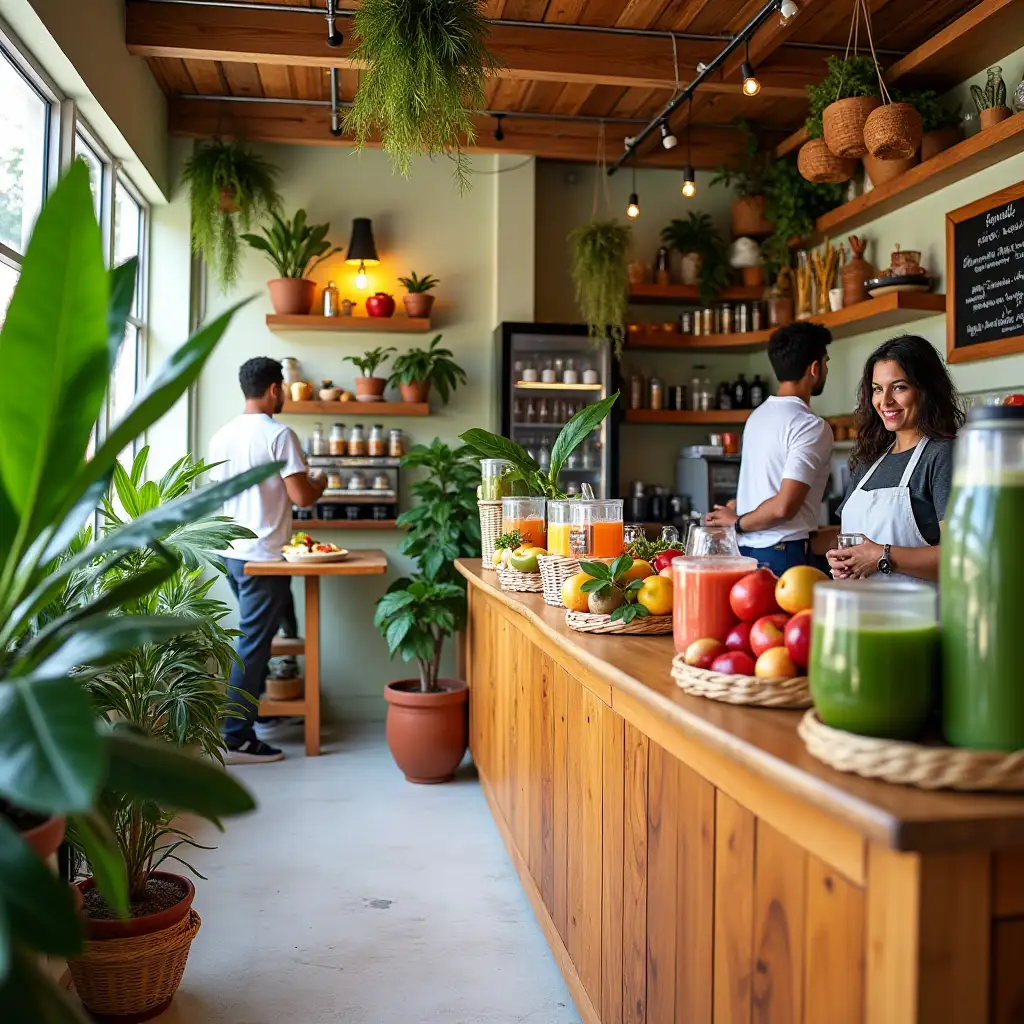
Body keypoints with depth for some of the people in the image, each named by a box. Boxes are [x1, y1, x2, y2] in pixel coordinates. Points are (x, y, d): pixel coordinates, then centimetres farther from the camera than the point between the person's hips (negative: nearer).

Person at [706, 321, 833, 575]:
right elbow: (784, 506, -19)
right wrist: (738, 523, -6)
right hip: (783, 555, -8)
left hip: (746, 548, 8)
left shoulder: (757, 415, 14)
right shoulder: (811, 426, -12)